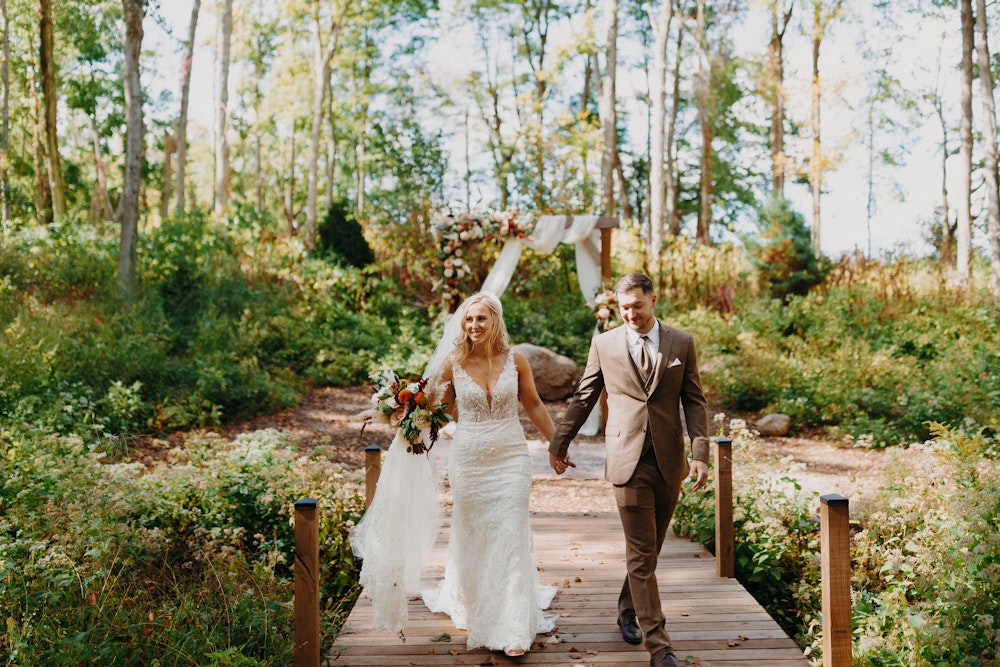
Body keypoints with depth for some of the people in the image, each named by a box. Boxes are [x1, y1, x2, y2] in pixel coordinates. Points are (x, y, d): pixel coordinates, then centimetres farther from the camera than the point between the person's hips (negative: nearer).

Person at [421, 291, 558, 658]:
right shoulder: (453, 364, -5)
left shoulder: (516, 360, -4)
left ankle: (514, 629, 3)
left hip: (510, 458, 0)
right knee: (471, 536, 12)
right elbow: (442, 409, 10)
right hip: (468, 459, 1)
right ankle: (473, 609, 36)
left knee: (511, 538, -3)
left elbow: (534, 405, 8)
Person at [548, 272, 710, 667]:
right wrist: (558, 444, 15)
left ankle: (628, 612, 37)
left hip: (669, 461, 2)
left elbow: (695, 402, 5)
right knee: (641, 554, -3)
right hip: (628, 461, -2)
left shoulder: (682, 343, 5)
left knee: (650, 549, 14)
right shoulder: (605, 344, 3)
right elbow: (582, 398, 10)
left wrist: (700, 453, -6)